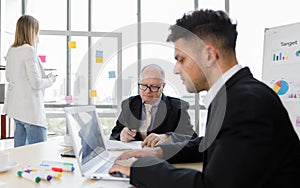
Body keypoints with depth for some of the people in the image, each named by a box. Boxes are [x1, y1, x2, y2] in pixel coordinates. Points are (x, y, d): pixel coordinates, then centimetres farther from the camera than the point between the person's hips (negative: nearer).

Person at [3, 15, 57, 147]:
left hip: (16, 107, 9)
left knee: (20, 149, 16)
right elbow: (36, 83, -18)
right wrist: (50, 80, 1)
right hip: (30, 109, -9)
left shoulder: (11, 50, 9)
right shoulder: (29, 50, -15)